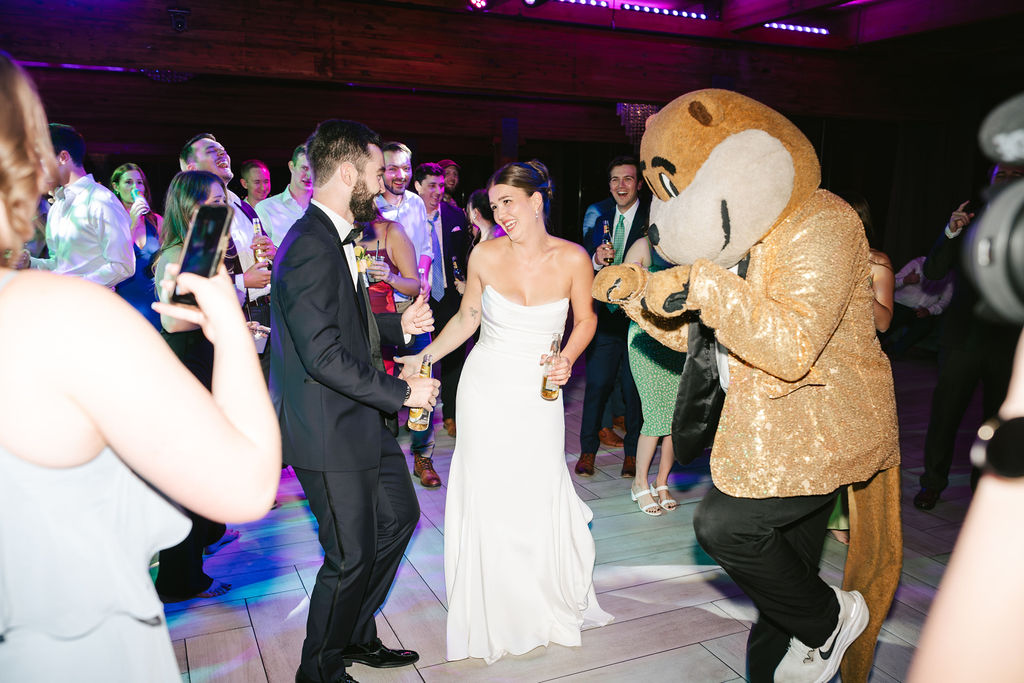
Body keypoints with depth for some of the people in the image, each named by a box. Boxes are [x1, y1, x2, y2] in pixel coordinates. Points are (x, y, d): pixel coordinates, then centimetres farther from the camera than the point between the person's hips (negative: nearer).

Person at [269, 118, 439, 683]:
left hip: (362, 419, 10)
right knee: (352, 556, 4)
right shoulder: (309, 248, -23)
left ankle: (356, 636, 41)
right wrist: (403, 392, -20)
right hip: (330, 431, -10)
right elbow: (323, 355, -27)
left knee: (399, 515, 22)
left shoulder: (334, 238, 9)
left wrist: (398, 326, 8)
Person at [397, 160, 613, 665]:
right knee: (485, 498, 5)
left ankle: (555, 603, 33)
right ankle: (495, 614, 27)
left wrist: (568, 359, -11)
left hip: (539, 395, 0)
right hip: (485, 390, 1)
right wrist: (425, 356, -2)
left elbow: (585, 319, 7)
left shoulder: (572, 258, -8)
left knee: (541, 497, 2)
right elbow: (466, 319, 6)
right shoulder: (485, 255, -7)